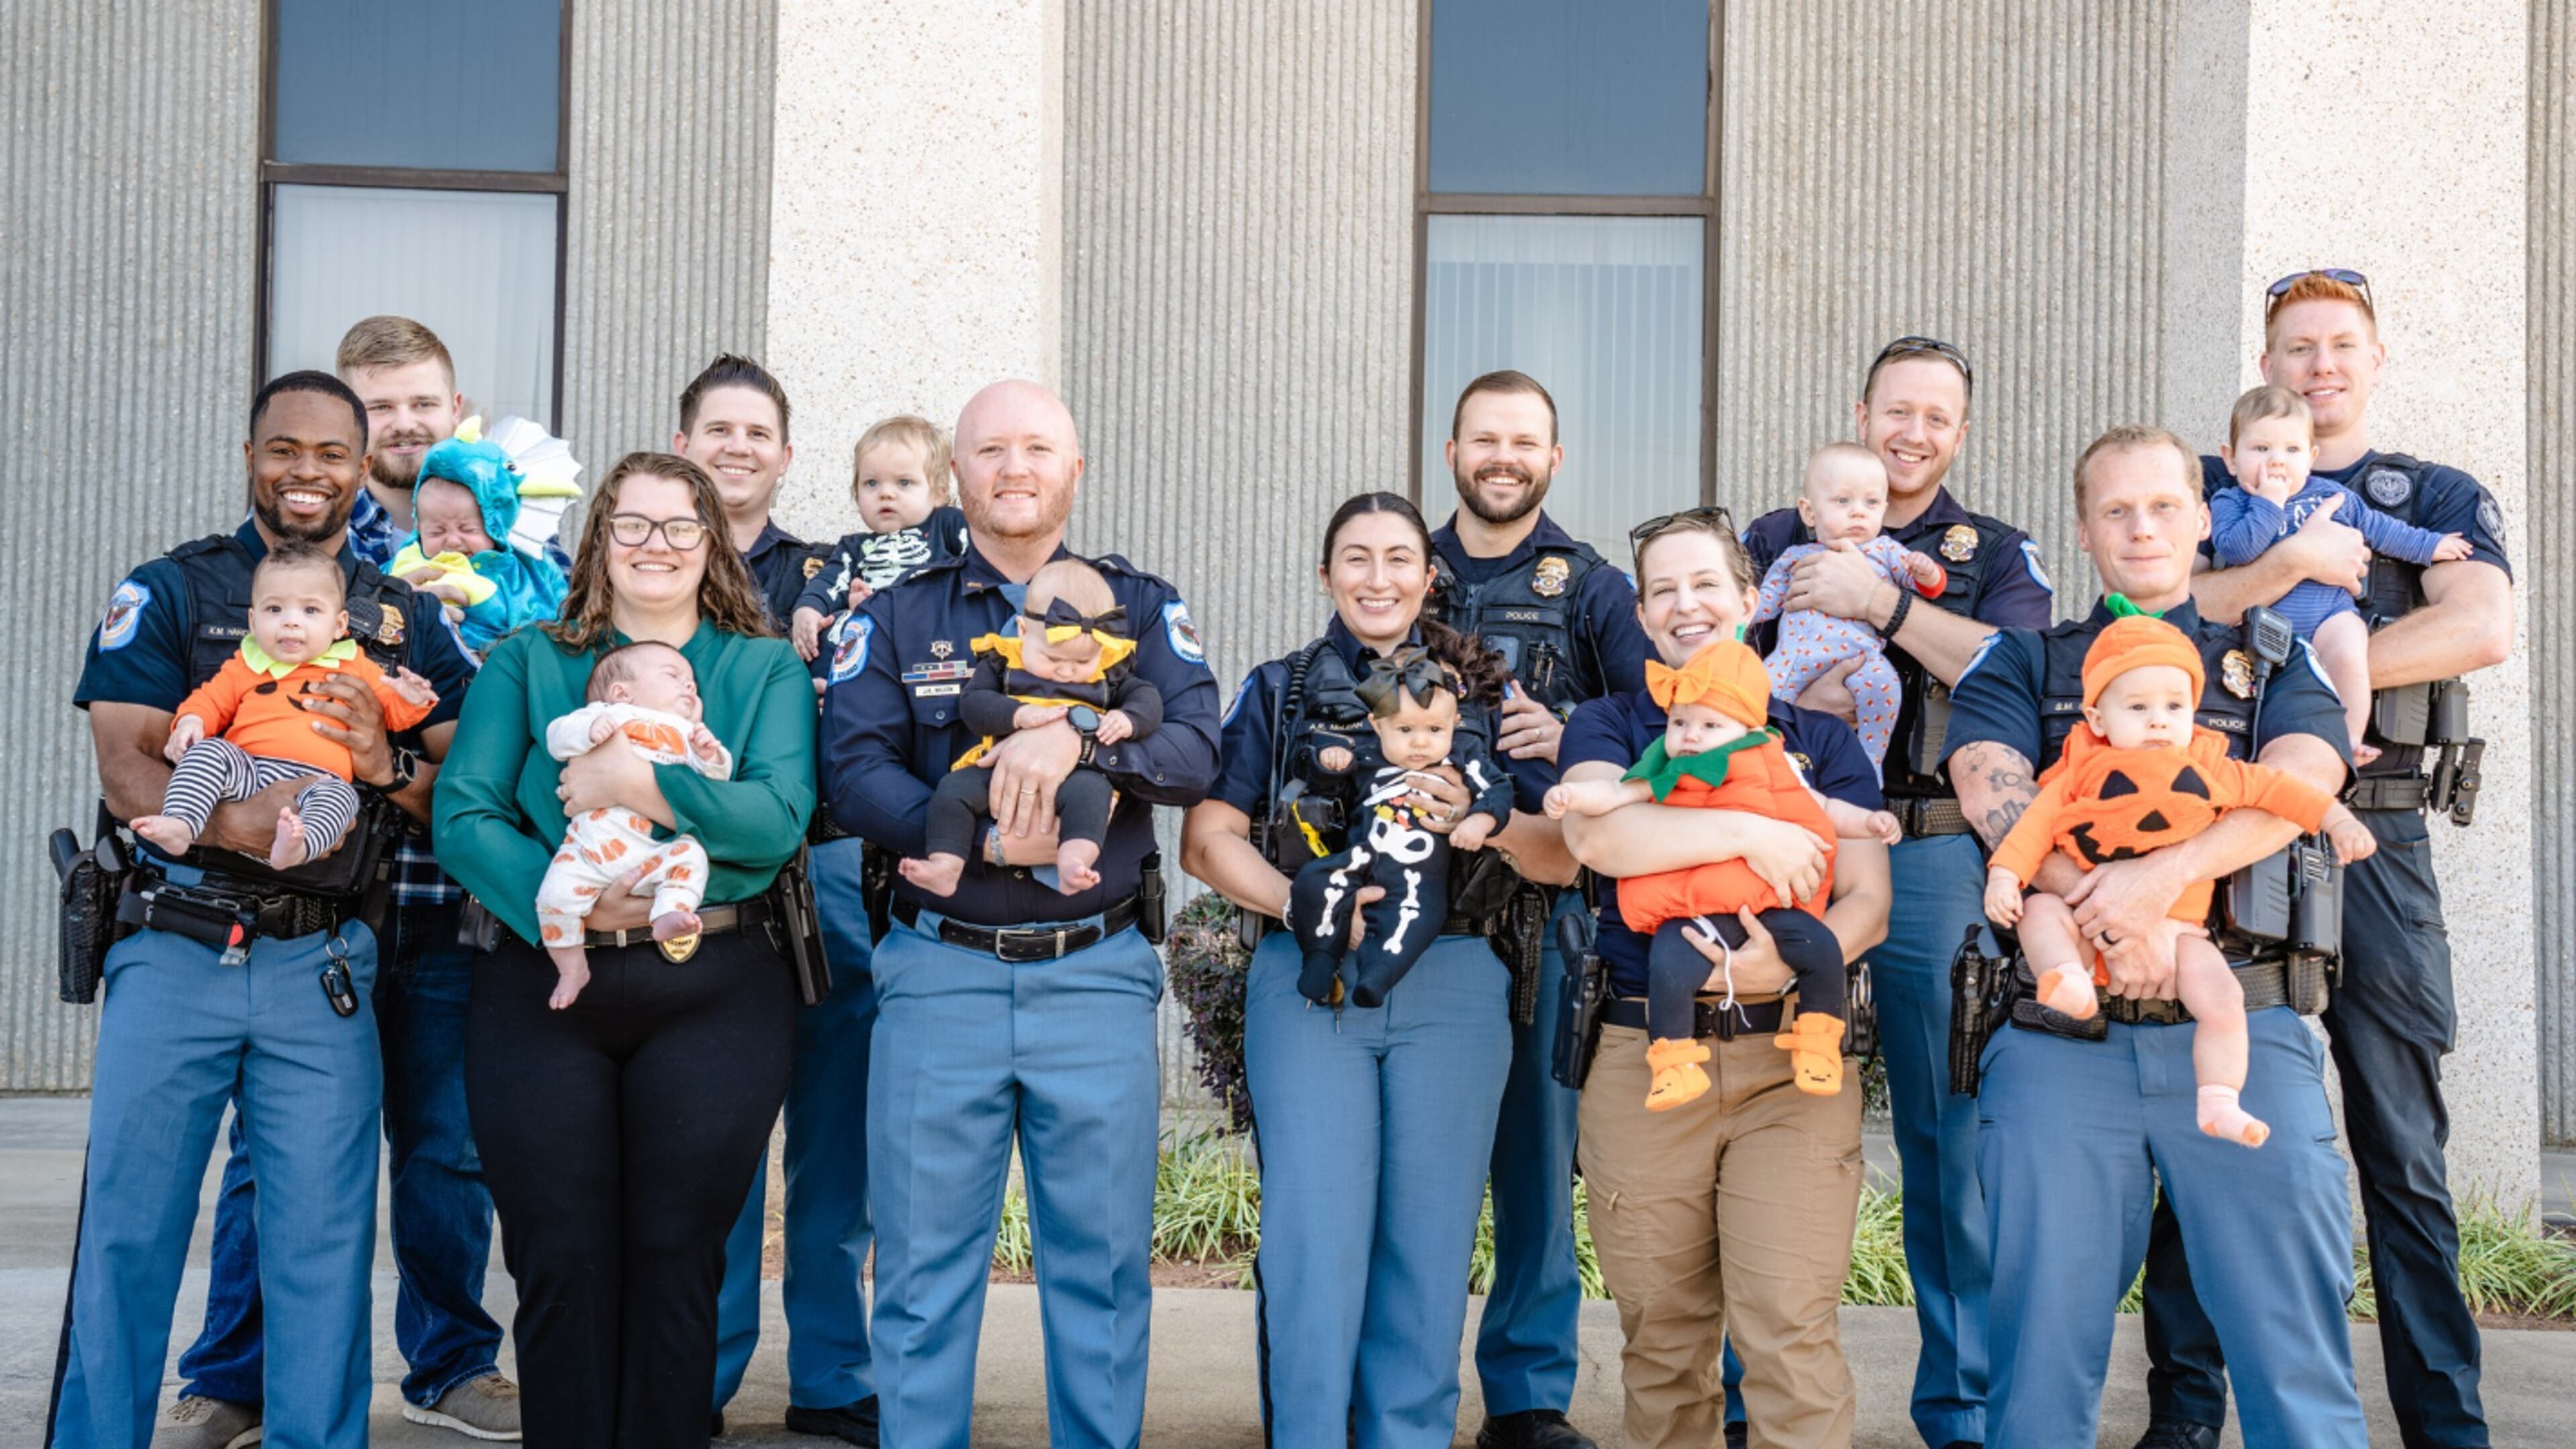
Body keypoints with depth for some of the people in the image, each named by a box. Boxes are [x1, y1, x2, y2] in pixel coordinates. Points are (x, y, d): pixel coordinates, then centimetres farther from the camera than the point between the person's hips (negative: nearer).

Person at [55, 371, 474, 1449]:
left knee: (322, 1236, 3)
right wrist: (238, 821, -22)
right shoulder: (169, 591, 7)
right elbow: (125, 770, -4)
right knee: (128, 1226, 3)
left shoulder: (408, 620, 13)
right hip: (175, 950, -1)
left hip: (323, 964, 1)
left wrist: (386, 763, -14)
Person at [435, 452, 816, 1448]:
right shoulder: (526, 663, 11)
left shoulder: (766, 669, 10)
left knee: (676, 1255, 2)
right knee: (561, 1257, 1)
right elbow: (462, 814, -1)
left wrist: (647, 789, -16)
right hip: (542, 983, 1)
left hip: (715, 991, 0)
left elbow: (780, 816, -6)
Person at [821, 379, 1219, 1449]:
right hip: (940, 970, 0)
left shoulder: (1141, 609, 8)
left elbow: (1197, 751, -7)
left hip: (1098, 972, 0)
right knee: (924, 1265, 6)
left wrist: (1077, 743, -24)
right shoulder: (895, 618, 8)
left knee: (1103, 1262, 7)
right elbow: (853, 771, -6)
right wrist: (985, 842, -20)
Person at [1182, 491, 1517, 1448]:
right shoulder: (1278, 690, 12)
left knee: (1429, 1241, 4)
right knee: (1314, 1235, -5)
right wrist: (1301, 902, -13)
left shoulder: (1484, 694, 14)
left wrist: (1470, 824, -9)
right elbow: (1207, 839, 5)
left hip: (1452, 984, 1)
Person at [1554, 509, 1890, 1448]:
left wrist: (1789, 965, -15)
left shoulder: (1821, 740, 14)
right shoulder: (1608, 727, 12)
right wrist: (1754, 833, -15)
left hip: (1790, 1057, 0)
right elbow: (1594, 833, -11)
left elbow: (1868, 903, 5)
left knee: (1791, 1331, -10)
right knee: (1662, 1337, 7)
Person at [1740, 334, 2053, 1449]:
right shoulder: (1778, 540, 16)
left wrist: (1881, 602, -12)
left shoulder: (1996, 554, 12)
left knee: (1951, 1137, -2)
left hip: (1934, 860, -1)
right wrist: (1789, 702, -10)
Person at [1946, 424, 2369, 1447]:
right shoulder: (2024, 663, 17)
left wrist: (2165, 873, -20)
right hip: (2059, 1030, 0)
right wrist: (2117, 922, -16)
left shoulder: (2274, 663, 18)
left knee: (2291, 1336, -3)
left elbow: (2303, 777, -3)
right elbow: (1992, 793, -2)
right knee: (2042, 1334, 1)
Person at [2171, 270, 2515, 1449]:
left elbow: (2482, 629, -7)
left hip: (2372, 844, 0)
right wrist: (2287, 566, -17)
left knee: (2402, 1150, 2)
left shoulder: (2441, 499, 13)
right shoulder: (2209, 488, 15)